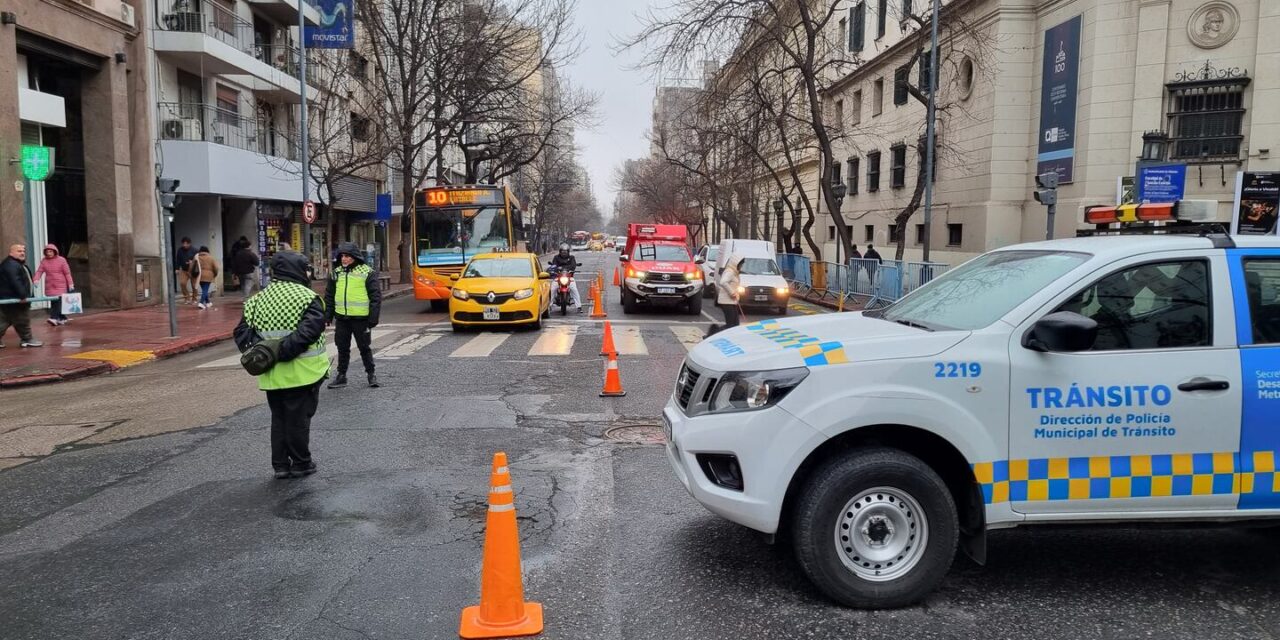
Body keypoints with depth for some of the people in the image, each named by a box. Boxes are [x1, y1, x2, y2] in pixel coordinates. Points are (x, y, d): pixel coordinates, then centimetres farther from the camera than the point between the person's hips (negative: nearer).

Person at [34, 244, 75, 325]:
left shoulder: (61, 260, -1)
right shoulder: (44, 261, 6)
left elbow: (67, 273, -2)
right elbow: (39, 271, -3)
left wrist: (70, 283, -7)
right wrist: (36, 279, -21)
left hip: (60, 285, -4)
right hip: (50, 286, 4)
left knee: (58, 301, -15)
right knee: (53, 302, 3)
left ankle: (54, 318, -21)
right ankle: (62, 318, 12)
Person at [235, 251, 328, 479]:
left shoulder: (257, 299, 9)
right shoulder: (306, 297, -10)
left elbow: (242, 331, 5)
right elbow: (311, 327, -25)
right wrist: (286, 349, -24)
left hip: (272, 374, 5)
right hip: (301, 372, -5)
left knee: (278, 418, 17)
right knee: (299, 418, 6)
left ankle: (280, 465, 21)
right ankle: (301, 464, 15)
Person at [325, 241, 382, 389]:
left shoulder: (367, 272, -5)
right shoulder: (336, 273, 9)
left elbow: (375, 297, -7)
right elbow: (329, 296, 15)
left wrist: (373, 319, -12)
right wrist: (327, 316, 9)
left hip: (360, 318, -4)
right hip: (341, 318, 4)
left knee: (364, 347, 6)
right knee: (342, 348, 12)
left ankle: (371, 374, 20)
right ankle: (341, 376, 23)